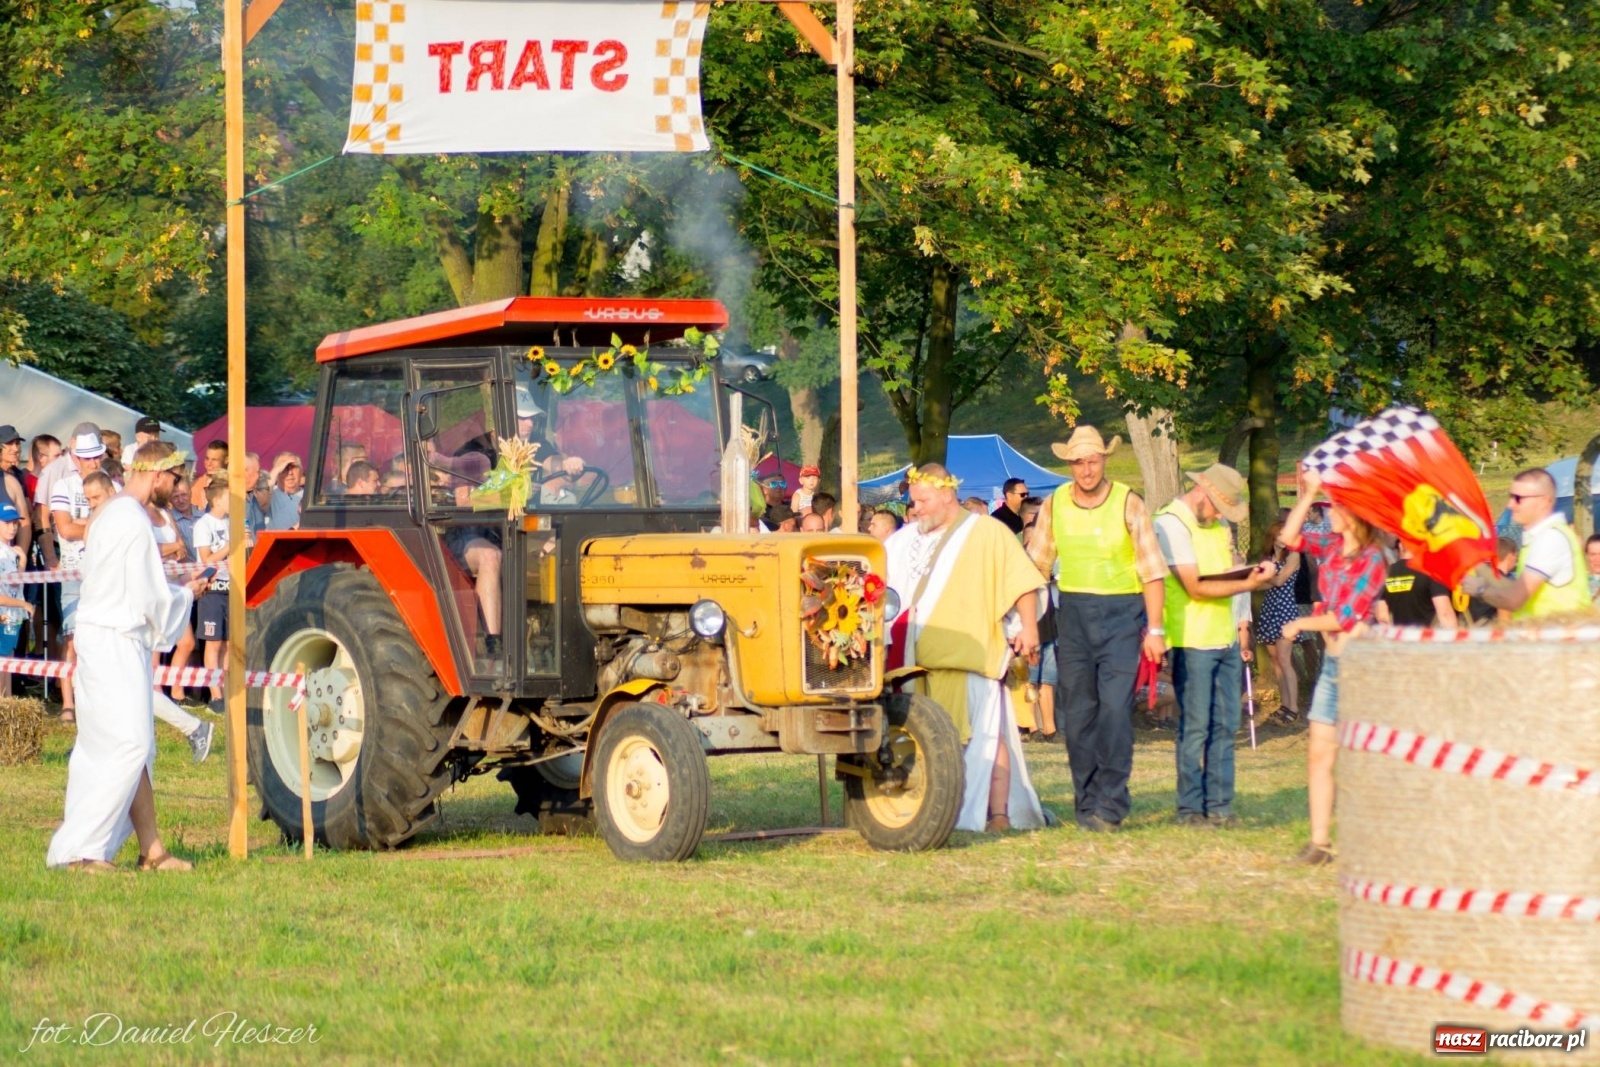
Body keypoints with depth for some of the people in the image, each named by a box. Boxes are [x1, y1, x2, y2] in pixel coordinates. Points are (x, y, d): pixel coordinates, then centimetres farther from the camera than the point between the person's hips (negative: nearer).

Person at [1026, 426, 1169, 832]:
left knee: (1115, 707, -12)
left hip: (1120, 613, -4)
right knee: (1076, 712, 5)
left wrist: (1154, 629, -9)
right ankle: (1086, 802, 13)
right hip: (1072, 612, 4)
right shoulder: (1055, 505, 5)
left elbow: (1152, 570, -4)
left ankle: (1111, 804, -10)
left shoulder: (1128, 503, -5)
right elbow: (1036, 567, 10)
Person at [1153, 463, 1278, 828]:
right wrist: (1248, 584, -19)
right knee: (1195, 728, -5)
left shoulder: (1217, 525, 17)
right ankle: (1190, 808, 0)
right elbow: (1196, 588, -16)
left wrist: (1254, 574, 0)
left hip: (1225, 640, 8)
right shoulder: (1171, 524, -10)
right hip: (1192, 642, -8)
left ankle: (1219, 805, 10)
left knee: (1225, 726, 6)